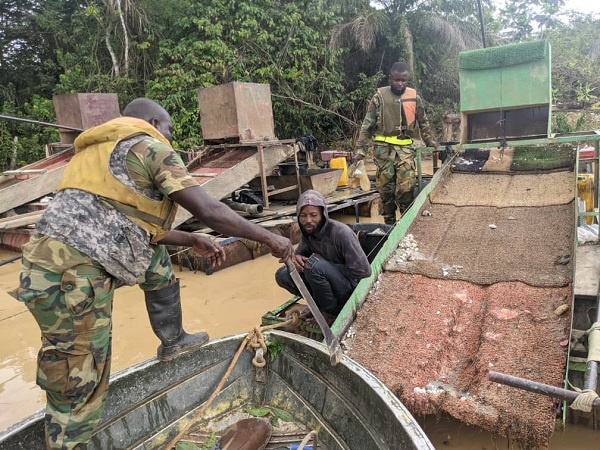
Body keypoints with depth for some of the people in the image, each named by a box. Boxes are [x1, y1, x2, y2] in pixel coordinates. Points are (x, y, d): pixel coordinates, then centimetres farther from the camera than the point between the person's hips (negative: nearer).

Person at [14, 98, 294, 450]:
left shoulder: (100, 150, 24)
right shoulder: (149, 146, -3)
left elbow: (137, 227, 26)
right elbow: (208, 211, -12)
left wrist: (193, 241, 26)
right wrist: (269, 238, -3)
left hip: (52, 262, 10)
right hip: (72, 277, -10)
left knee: (156, 257, 23)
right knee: (78, 389, 2)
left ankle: (173, 341, 36)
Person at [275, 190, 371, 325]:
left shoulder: (340, 232, -26)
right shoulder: (308, 231, -5)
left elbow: (364, 270, -26)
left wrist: (321, 264, -21)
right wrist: (296, 257, -17)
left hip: (349, 290, -6)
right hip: (329, 282, 7)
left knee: (314, 264, -33)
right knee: (282, 275, -9)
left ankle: (332, 311, -10)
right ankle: (319, 303, 6)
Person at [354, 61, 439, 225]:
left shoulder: (414, 97, 6)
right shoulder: (379, 97, -1)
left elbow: (423, 122, 20)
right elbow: (367, 125, 0)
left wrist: (429, 139, 13)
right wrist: (360, 149, -5)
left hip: (405, 147, 1)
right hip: (384, 147, -1)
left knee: (406, 186, -10)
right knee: (386, 187, 3)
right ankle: (389, 222, 17)